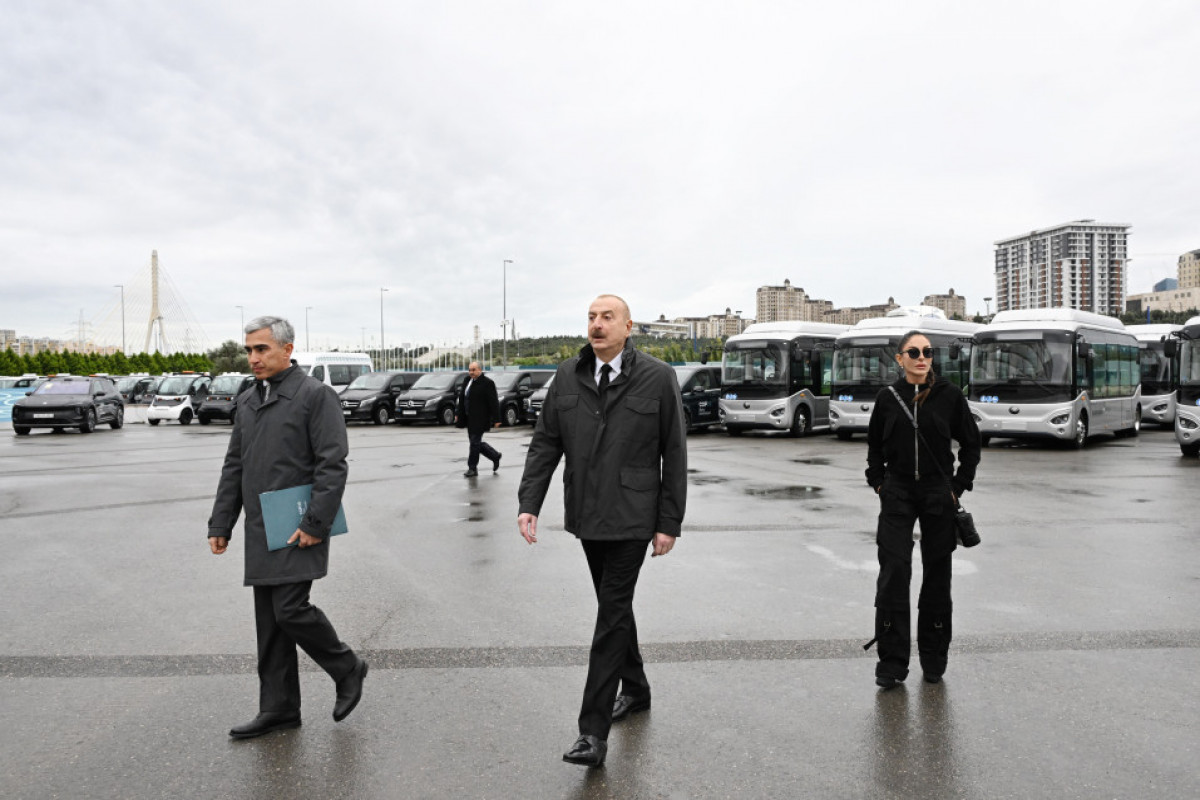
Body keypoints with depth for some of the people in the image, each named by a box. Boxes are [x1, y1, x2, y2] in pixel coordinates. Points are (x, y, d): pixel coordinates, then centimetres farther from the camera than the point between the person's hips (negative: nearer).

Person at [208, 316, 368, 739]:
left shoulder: (315, 395, -8)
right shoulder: (248, 400, 15)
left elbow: (332, 464, -14)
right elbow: (234, 466, 18)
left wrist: (315, 524, -19)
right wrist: (220, 524, 12)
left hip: (298, 529, -7)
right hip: (260, 530, 8)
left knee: (290, 609, -11)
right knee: (269, 621, 10)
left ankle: (347, 668, 13)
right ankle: (278, 709, 20)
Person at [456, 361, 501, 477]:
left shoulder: (487, 383, -11)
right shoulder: (467, 383, 13)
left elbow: (493, 402, -13)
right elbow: (462, 399, 20)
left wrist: (496, 419, -15)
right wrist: (457, 414, 15)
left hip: (480, 419, -8)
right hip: (470, 418, 8)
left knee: (475, 442, -5)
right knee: (475, 442, 12)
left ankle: (472, 468, 4)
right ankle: (495, 456, 29)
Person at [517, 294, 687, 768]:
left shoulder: (657, 378, -7)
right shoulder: (567, 377, 3)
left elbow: (674, 454, -5)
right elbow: (544, 443, 4)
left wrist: (670, 523, -6)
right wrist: (529, 504, -8)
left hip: (632, 518, -5)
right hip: (587, 516, 5)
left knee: (612, 614, -5)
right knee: (615, 605, 19)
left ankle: (594, 731, 1)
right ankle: (635, 689, 40)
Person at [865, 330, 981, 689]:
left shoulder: (949, 395, -2)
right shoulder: (888, 398, 2)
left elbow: (971, 444, 6)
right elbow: (874, 445, 15)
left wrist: (958, 487, -1)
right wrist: (878, 483, 5)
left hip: (938, 494, 0)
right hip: (897, 494, 0)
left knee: (937, 574, 8)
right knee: (893, 573, -8)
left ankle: (933, 659, 24)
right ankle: (892, 662, 0)